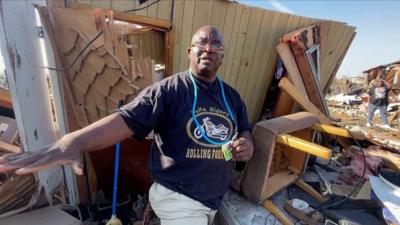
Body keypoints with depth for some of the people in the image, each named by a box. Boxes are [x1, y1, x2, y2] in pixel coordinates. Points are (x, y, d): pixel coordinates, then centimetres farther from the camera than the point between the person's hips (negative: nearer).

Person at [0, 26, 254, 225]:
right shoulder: (168, 90, -16)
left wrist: (247, 143, -9)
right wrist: (75, 140, -41)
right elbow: (126, 119, -26)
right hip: (179, 198, -6)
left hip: (215, 199, 7)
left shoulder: (232, 95, 4)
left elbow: (245, 130, 14)